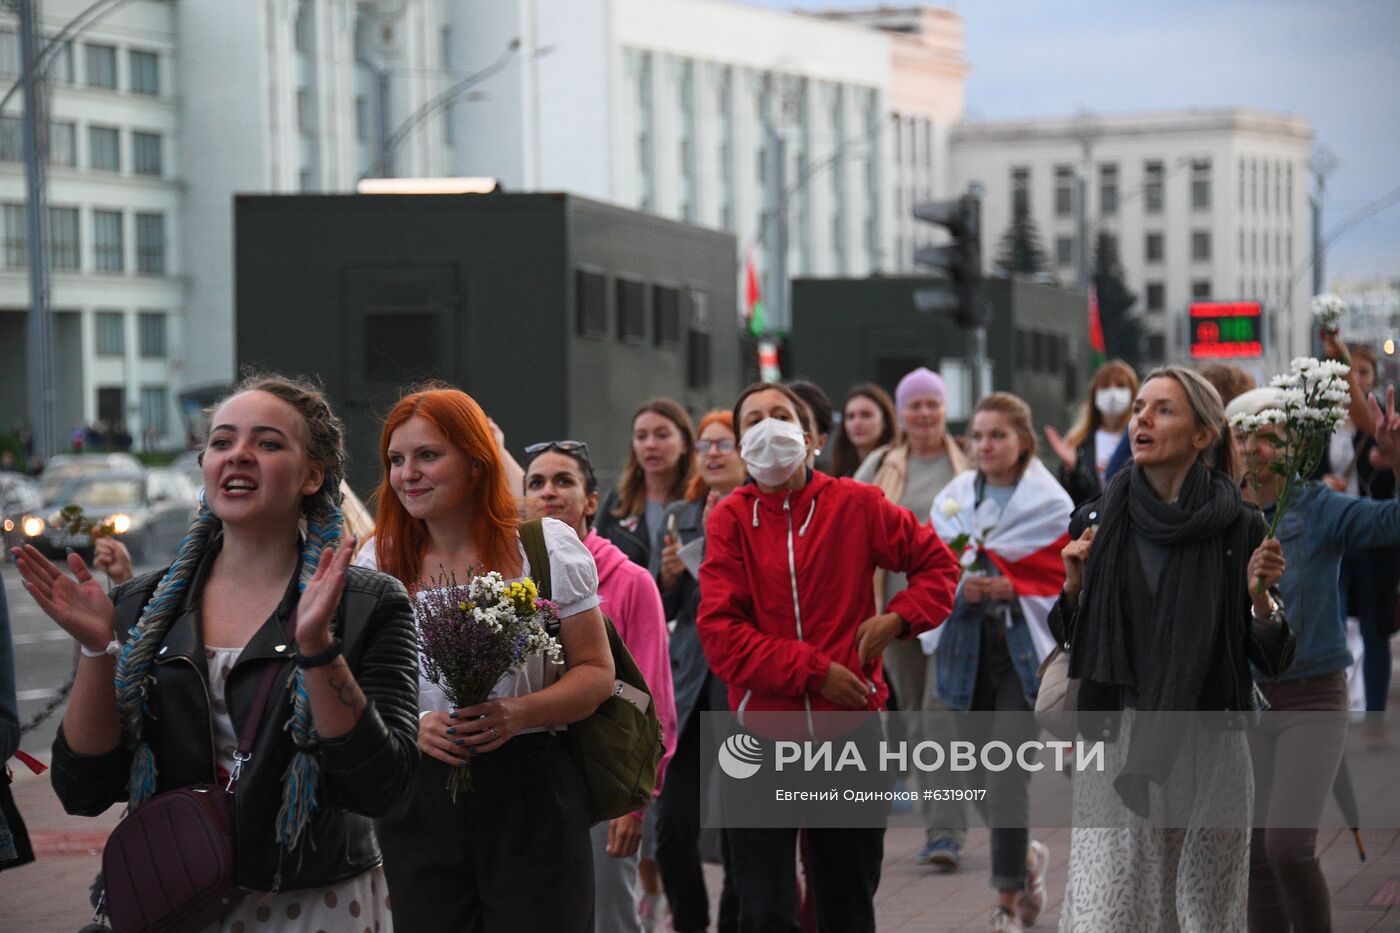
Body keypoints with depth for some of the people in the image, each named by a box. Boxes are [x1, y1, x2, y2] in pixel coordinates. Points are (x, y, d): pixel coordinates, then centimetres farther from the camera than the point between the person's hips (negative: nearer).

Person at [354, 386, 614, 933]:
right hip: (418, 800, 2)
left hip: (530, 796, -2)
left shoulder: (546, 546, 1)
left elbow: (596, 671, 1)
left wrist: (519, 713, -17)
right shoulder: (377, 563, 8)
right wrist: (411, 727, -13)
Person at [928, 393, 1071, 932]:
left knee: (1006, 776, -12)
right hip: (968, 652, 4)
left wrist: (1012, 589, -18)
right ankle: (1028, 859, 37)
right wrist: (962, 589, -13)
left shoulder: (1050, 505, -3)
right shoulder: (953, 501, 8)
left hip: (1025, 650, -4)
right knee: (986, 775, 10)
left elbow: (1065, 583, -4)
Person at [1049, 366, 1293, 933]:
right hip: (1116, 741, 1)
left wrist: (1259, 595, -15)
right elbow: (1072, 641, 12)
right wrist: (1074, 584, -6)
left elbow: (1271, 660, 2)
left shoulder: (1238, 528, -2)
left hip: (1209, 746, -1)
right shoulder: (1099, 521, 4)